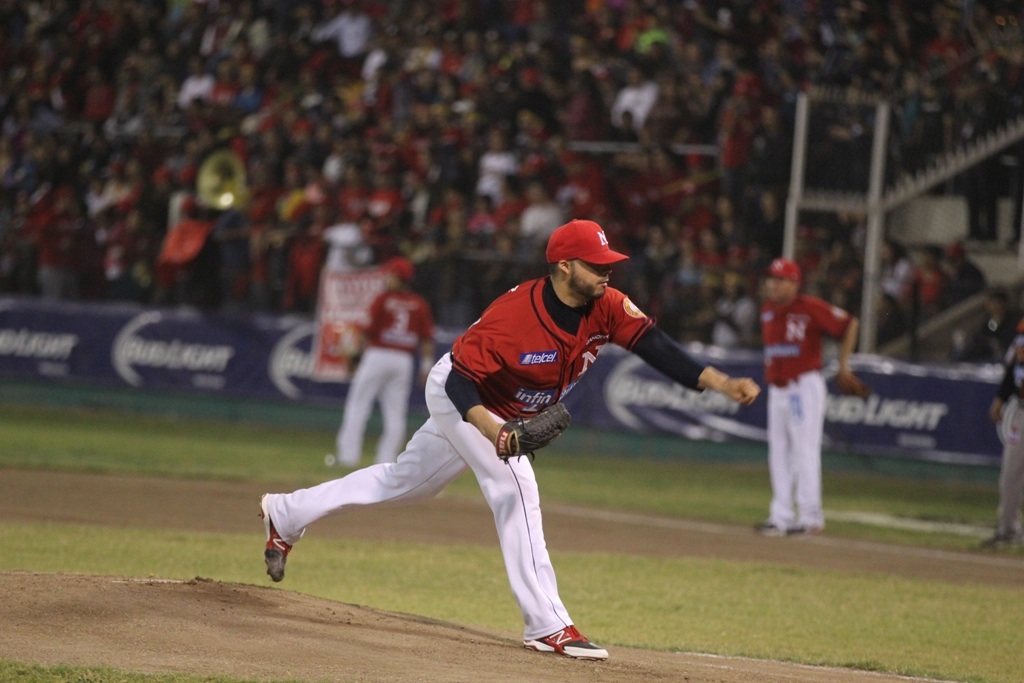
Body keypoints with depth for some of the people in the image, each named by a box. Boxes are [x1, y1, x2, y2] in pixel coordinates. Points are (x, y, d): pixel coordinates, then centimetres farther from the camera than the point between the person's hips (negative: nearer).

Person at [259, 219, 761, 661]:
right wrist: (490, 428, -48)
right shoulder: (512, 315, -36)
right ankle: (547, 626, -19)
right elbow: (461, 379, -31)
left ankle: (286, 515, 37)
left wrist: (719, 382, -42)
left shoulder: (606, 307, -20)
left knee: (404, 483, 20)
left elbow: (654, 344, -28)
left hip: (508, 414, 7)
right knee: (516, 488, -22)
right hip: (459, 398, -7)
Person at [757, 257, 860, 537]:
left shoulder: (810, 308, -12)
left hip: (804, 386, -8)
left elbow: (849, 323, -7)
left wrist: (843, 363, -6)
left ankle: (810, 516, -5)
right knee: (778, 454, 8)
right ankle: (781, 517, 12)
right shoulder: (767, 310, 10)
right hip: (776, 388, 8)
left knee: (804, 450, -8)